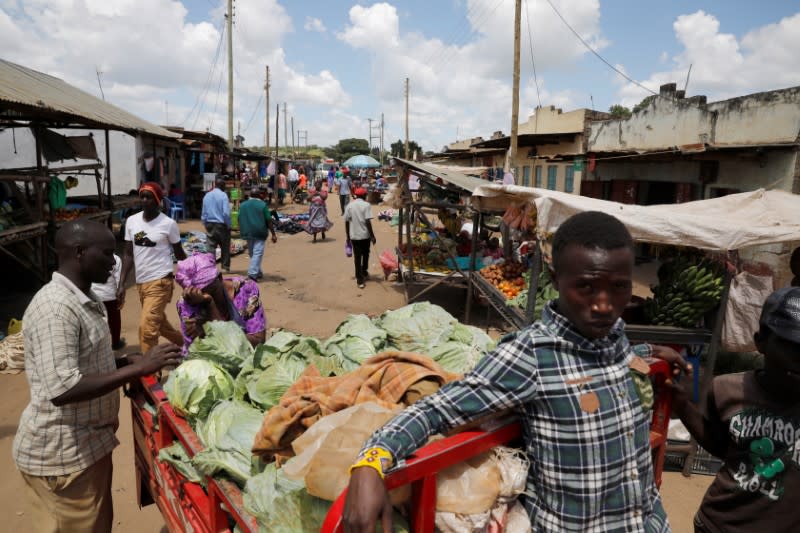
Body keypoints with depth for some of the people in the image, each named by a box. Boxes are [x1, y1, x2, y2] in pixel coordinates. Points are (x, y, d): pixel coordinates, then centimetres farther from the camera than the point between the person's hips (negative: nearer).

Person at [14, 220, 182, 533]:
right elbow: (62, 389, -31)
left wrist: (129, 361, 2)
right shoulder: (56, 307, -24)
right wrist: (138, 369, -29)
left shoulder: (83, 300, 7)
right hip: (62, 453, -9)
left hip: (89, 443, 9)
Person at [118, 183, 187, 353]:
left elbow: (179, 254, 3)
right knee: (159, 324, 19)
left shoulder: (168, 224, -8)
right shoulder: (131, 221, 5)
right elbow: (128, 254, 8)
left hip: (160, 282, -6)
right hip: (141, 282, 6)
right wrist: (121, 284, 3)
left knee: (146, 326, -13)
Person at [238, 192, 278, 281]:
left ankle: (258, 272, 24)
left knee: (252, 253, 16)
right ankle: (252, 273, -18)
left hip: (247, 232, 4)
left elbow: (239, 220, 10)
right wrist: (273, 234, -1)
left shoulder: (242, 205, 12)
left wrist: (242, 231, 19)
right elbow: (269, 221, -4)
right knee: (257, 253, -7)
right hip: (259, 232, -4)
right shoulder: (262, 204, 0)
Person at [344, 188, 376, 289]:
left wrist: (348, 237, 11)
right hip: (365, 235, -2)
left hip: (354, 235, 2)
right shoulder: (366, 205, -7)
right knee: (365, 254, 21)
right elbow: (368, 222, -14)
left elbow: (346, 222, 3)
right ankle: (364, 273, 35)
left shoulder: (349, 206, 3)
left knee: (357, 257, 5)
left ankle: (360, 280, 4)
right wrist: (372, 235, -9)